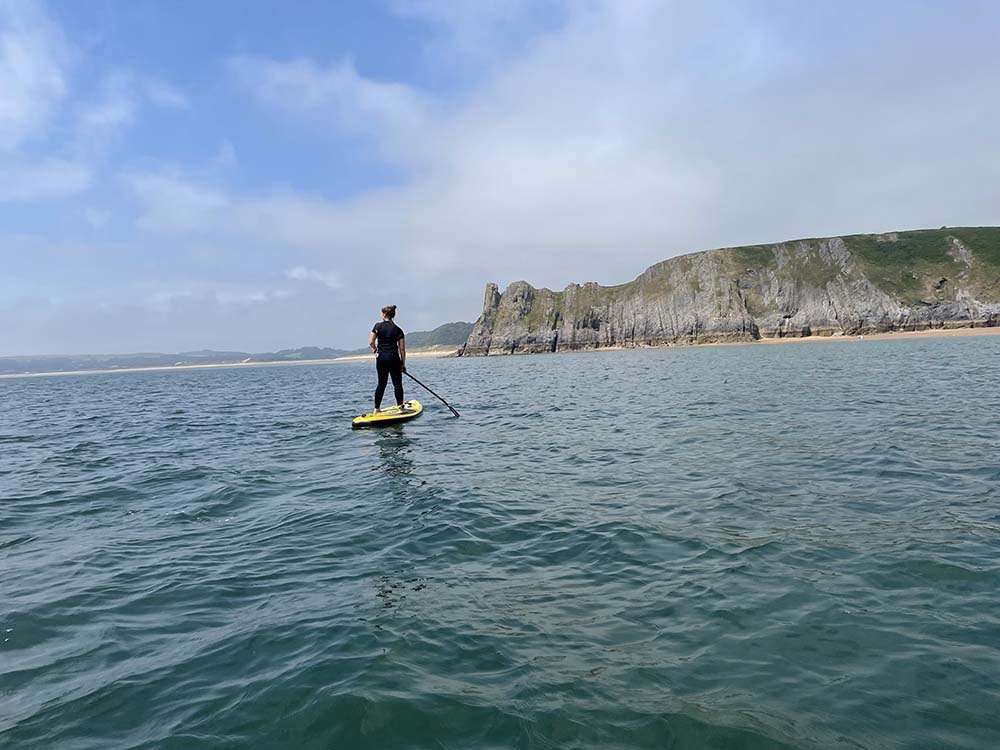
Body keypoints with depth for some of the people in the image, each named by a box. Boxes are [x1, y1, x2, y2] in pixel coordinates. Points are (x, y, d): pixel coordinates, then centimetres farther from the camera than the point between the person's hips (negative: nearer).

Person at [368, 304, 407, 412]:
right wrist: (403, 364, 6)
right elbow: (402, 349, 0)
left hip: (381, 358, 2)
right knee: (397, 383, 3)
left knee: (381, 383, 12)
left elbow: (371, 342, -3)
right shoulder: (398, 330, 1)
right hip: (394, 358, -2)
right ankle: (400, 406, -2)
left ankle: (377, 408, 14)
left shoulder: (378, 326, 0)